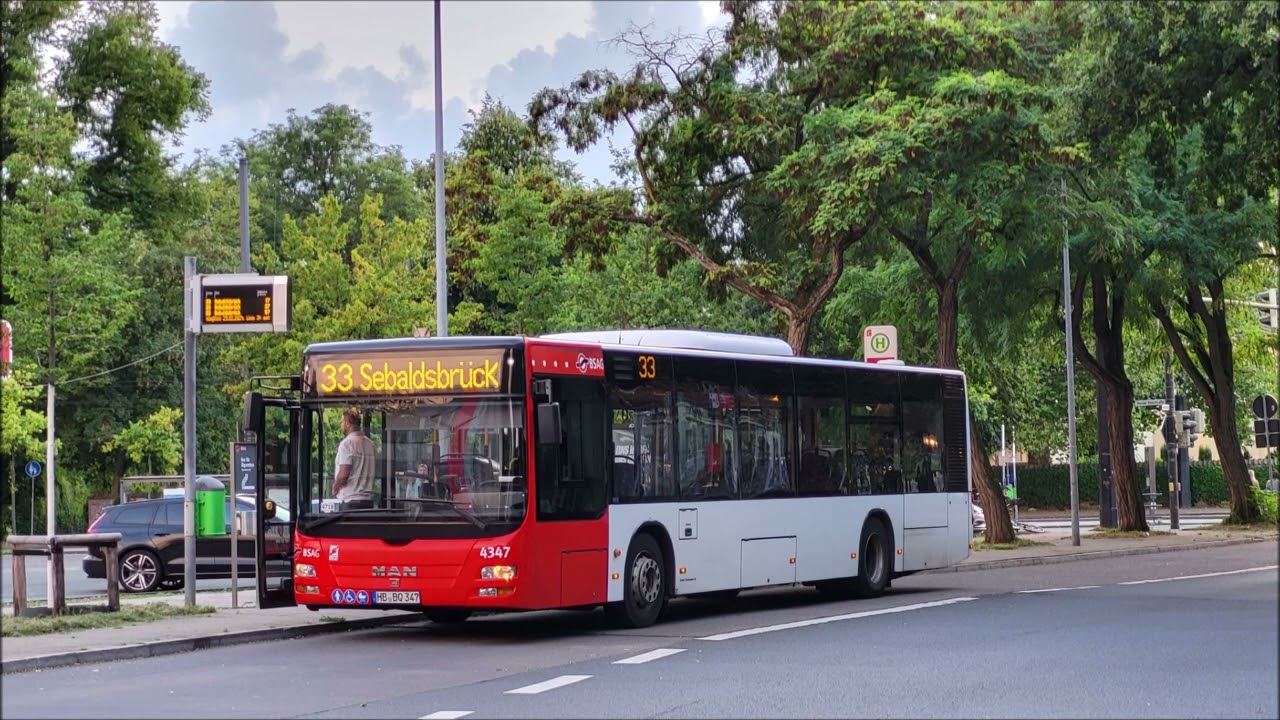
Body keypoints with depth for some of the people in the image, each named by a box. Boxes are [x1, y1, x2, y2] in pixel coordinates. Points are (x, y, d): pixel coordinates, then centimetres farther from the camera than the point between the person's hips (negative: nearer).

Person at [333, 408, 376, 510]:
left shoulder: (347, 443, -10)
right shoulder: (370, 444, 12)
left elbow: (343, 474, -16)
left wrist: (335, 489, 0)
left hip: (351, 501, -7)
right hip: (369, 500, 7)